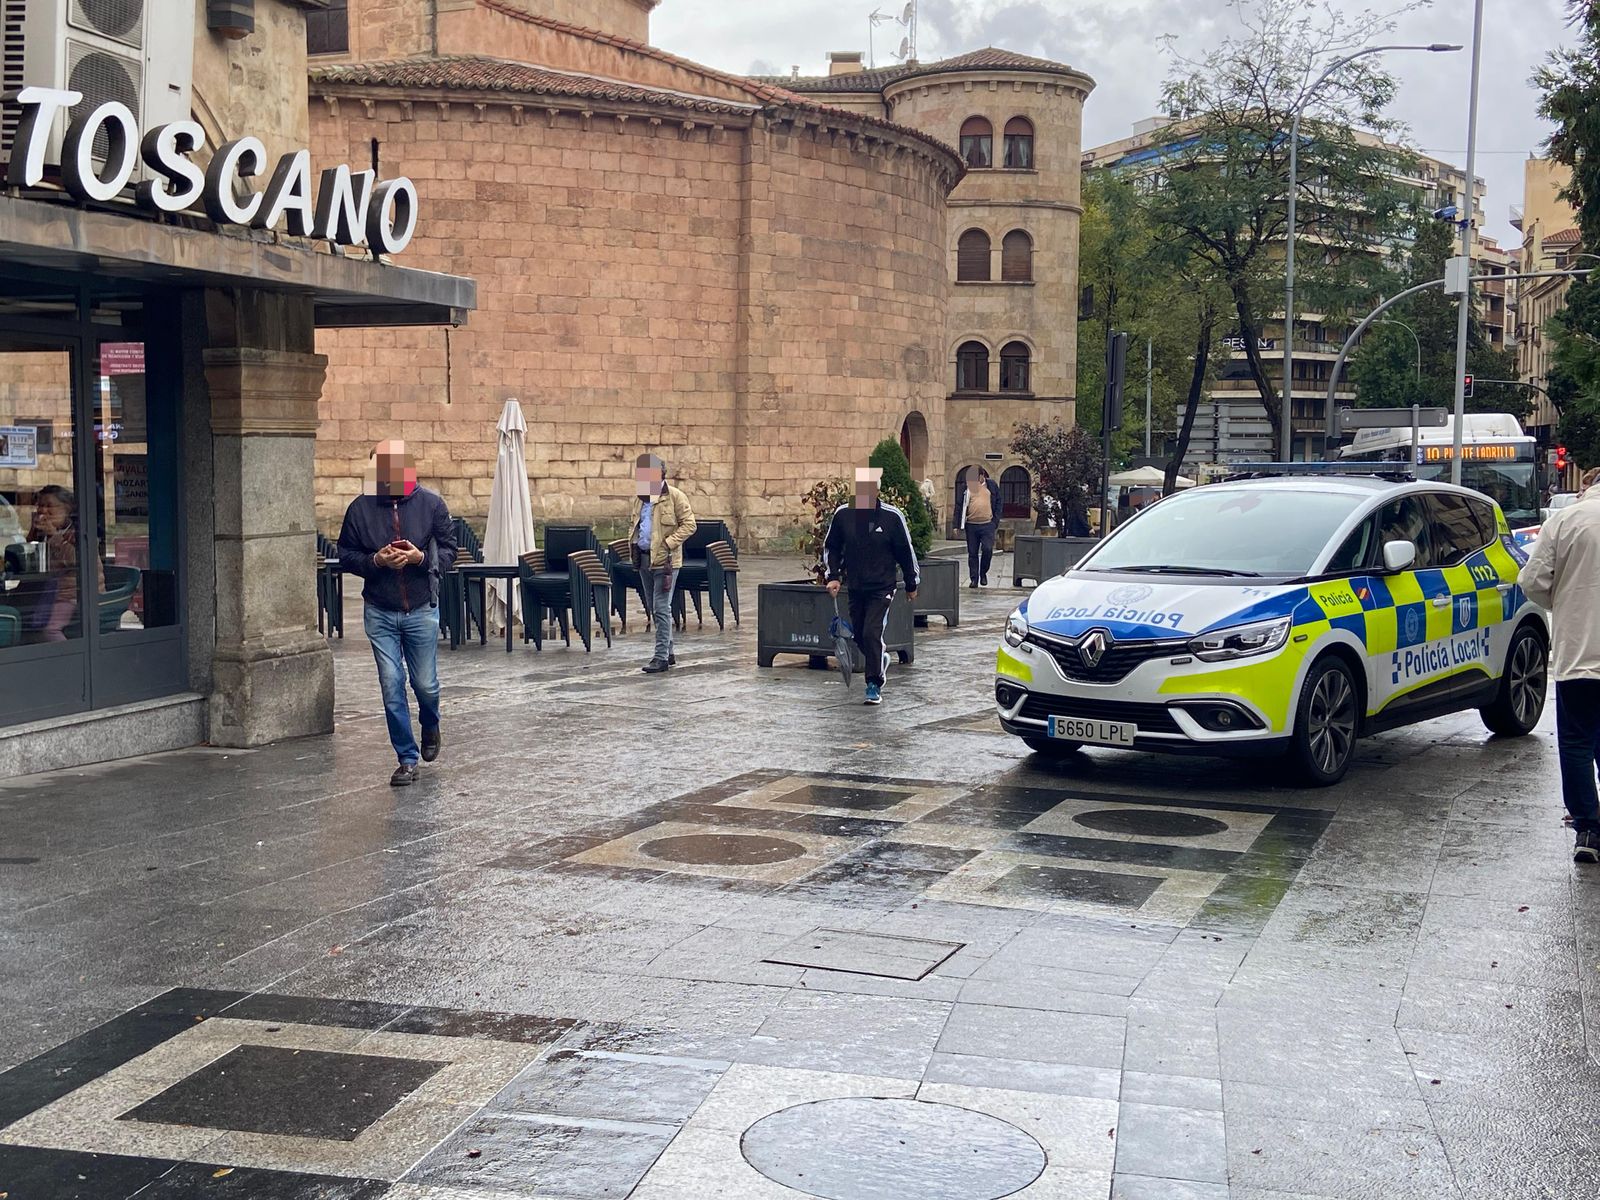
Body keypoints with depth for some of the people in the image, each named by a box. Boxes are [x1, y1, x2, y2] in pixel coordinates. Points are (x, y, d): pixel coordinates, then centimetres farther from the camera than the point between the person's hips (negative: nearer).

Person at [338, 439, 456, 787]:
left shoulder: (431, 504, -3)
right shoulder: (360, 508, -2)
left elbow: (448, 553, 1)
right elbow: (346, 556, 4)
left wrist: (420, 557, -18)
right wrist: (375, 560, -15)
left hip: (422, 611, 0)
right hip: (380, 613, 0)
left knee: (425, 684, 7)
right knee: (392, 686, -1)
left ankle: (431, 729, 41)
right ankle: (407, 759, 9)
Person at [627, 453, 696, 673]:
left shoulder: (675, 497, -9)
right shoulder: (640, 497, 13)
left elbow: (689, 524, -10)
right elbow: (633, 522, 27)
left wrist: (668, 543, -17)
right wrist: (633, 540, 9)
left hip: (665, 560, -8)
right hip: (644, 558, 8)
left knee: (661, 609, -9)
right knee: (654, 608, 14)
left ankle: (661, 657, -7)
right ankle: (668, 652, 24)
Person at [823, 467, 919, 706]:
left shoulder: (892, 516, -11)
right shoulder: (843, 514, -4)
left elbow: (906, 551, 0)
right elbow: (831, 547, 10)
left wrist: (911, 584, 7)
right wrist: (832, 576, -2)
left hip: (881, 588, -4)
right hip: (855, 588, 4)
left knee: (872, 634, -17)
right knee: (859, 636, 13)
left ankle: (874, 685, -5)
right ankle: (881, 660, 44)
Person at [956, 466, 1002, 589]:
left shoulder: (992, 486, 7)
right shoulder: (967, 487, 6)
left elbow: (998, 504, 11)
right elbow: (961, 507, 7)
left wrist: (996, 522, 2)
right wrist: (958, 525, 1)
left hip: (988, 525, -1)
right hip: (971, 525, 1)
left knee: (987, 549, -11)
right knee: (972, 553, 4)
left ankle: (983, 573, 11)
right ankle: (973, 579, 12)